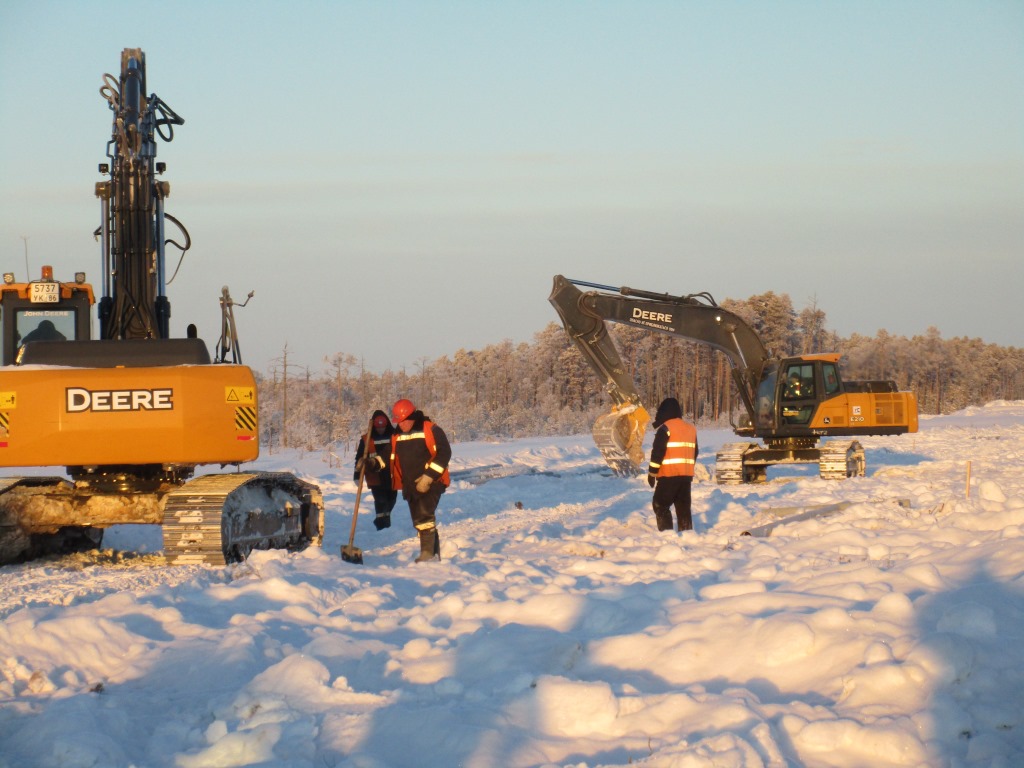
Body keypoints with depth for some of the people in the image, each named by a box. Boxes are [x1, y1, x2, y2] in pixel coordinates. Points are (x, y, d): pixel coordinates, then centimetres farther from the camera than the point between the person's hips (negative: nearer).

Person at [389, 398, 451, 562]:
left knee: (424, 515, -23)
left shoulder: (431, 430, -9)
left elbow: (444, 453, -15)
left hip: (431, 483, -7)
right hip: (410, 486, 7)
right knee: (418, 520, 9)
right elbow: (390, 458, 22)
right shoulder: (396, 436, 12)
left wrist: (428, 477, -20)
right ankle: (434, 554, 19)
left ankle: (428, 552, -21)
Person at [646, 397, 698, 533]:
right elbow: (694, 453, 22)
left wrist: (652, 473, -6)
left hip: (669, 475, -7)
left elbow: (657, 452, -13)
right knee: (683, 507, 11)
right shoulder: (691, 428, 14)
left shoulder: (665, 428, -10)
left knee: (660, 505, 0)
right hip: (686, 475, 7)